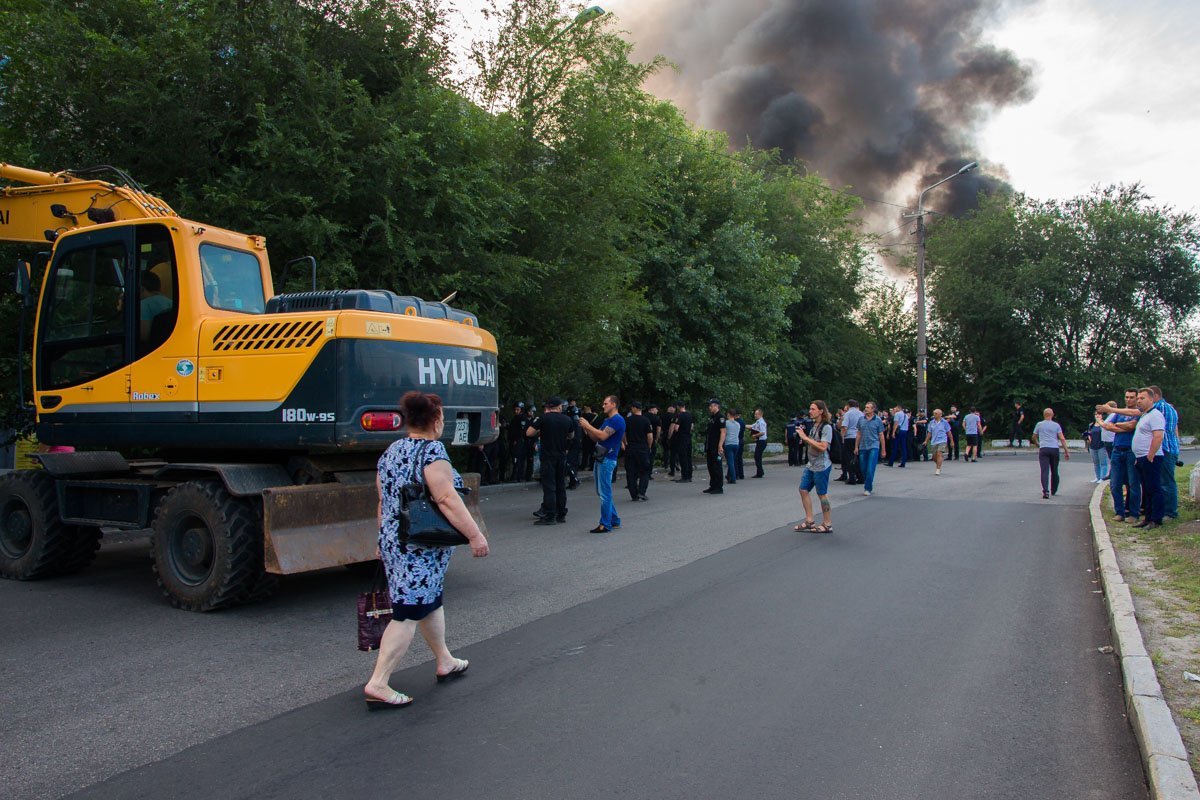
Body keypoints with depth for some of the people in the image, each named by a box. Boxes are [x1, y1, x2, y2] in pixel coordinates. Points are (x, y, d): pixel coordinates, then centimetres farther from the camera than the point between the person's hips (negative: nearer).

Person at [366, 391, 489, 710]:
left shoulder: (390, 452, 11)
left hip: (392, 541, 9)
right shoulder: (432, 451, -15)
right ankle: (378, 684, -2)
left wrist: (385, 539, 25)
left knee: (430, 601, 21)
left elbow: (384, 502, 17)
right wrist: (475, 535, -19)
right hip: (422, 548, -9)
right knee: (408, 613, -4)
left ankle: (445, 662, 35)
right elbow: (447, 499, -22)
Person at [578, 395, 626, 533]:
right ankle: (614, 520, 21)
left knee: (605, 493, -6)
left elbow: (603, 436, -22)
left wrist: (588, 425, -13)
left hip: (607, 460, -10)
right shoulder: (606, 420, 19)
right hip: (600, 458, 10)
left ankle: (605, 524, -1)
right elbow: (596, 438, 18)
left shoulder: (617, 420, -12)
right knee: (602, 492, 14)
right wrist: (586, 428, 4)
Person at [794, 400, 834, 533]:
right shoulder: (814, 425, 11)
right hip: (811, 465, 9)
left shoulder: (826, 427, -15)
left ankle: (827, 525, 12)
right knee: (803, 490, 9)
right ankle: (809, 521, 19)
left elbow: (823, 447, -24)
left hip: (821, 466, -9)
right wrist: (804, 436, 8)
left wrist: (806, 438, -21)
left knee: (822, 494, 0)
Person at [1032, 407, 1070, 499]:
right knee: (1054, 471, 15)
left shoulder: (1039, 425, 7)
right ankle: (1054, 490, 30)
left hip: (1043, 449, -1)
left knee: (1044, 471, -8)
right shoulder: (1056, 425, 6)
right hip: (1054, 449, 1)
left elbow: (1034, 438, 17)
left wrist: (1038, 444, 36)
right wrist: (1066, 451, 1)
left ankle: (1046, 491, -24)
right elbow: (1062, 439, -1)